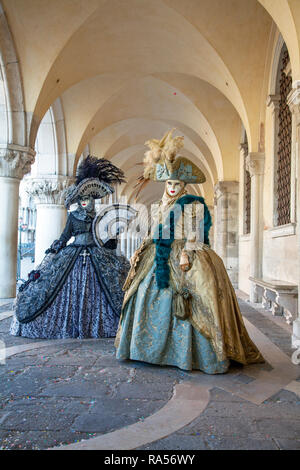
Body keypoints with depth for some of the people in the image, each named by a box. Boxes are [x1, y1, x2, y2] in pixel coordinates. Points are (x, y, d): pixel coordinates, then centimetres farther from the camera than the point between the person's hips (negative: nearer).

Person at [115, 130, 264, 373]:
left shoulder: (192, 203, -1)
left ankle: (188, 353, 0)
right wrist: (141, 250, 10)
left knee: (184, 305, -10)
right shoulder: (161, 205, 19)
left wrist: (186, 253, -23)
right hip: (160, 259, 7)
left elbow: (194, 232, -11)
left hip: (182, 258, -7)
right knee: (149, 297, 5)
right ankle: (154, 347, 19)